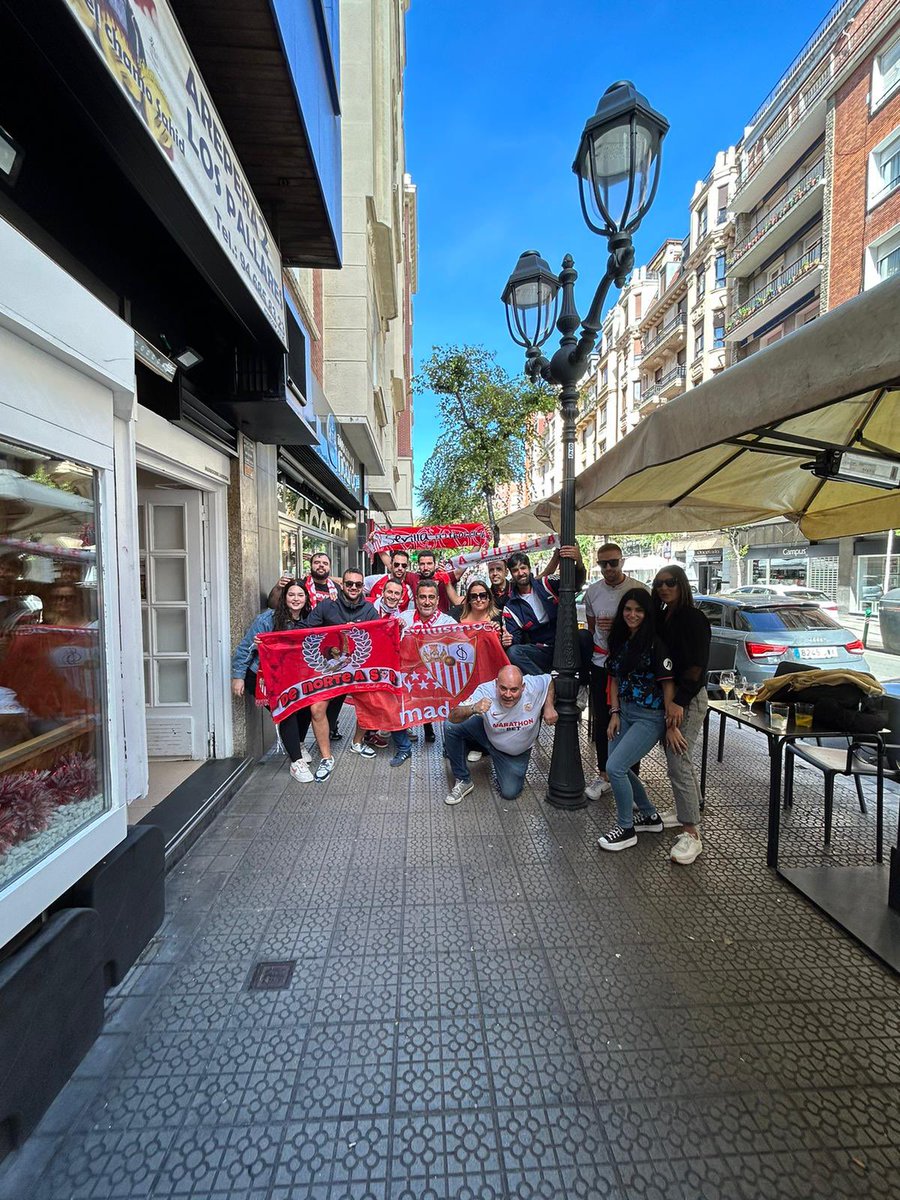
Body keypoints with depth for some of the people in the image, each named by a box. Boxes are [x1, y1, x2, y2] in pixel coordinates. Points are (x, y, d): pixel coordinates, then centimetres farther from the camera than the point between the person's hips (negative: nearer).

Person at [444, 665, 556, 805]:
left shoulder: (534, 686, -32)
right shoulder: (485, 692, -35)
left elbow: (549, 680, -7)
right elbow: (453, 717, -40)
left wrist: (549, 707, -21)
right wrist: (473, 709, -61)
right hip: (487, 734, 0)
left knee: (510, 793, -4)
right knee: (451, 727, -23)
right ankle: (463, 781, -3)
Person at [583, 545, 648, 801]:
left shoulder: (638, 589, -8)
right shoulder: (592, 592, 5)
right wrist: (592, 654, 10)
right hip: (600, 665, 4)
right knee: (601, 721, 10)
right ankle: (603, 774, 25)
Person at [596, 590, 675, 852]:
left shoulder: (655, 643, -14)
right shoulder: (620, 641, 7)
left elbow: (668, 684, -14)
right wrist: (615, 713, 4)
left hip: (649, 718, -7)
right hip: (625, 713, 7)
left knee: (615, 766, -13)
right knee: (619, 768, 11)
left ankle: (626, 829, 9)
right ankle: (650, 816, 35)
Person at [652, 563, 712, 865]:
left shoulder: (694, 618, -12)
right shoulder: (661, 617, 10)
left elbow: (697, 665, -18)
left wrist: (679, 701, -23)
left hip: (689, 700, -8)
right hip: (666, 696, 8)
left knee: (678, 762, -10)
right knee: (676, 758, 18)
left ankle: (691, 834, -2)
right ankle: (685, 811, 34)